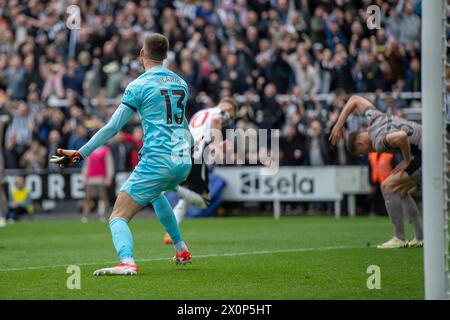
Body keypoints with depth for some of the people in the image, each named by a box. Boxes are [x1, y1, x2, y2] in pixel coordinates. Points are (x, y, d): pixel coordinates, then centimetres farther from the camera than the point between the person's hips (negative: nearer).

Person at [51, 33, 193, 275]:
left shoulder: (139, 85, -4)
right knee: (155, 193, 39)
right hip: (183, 161, 7)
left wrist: (80, 155, -4)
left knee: (118, 217, -8)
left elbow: (112, 127, -8)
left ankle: (127, 262, -36)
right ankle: (182, 251, 37)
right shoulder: (181, 83, 14)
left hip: (157, 162, -7)